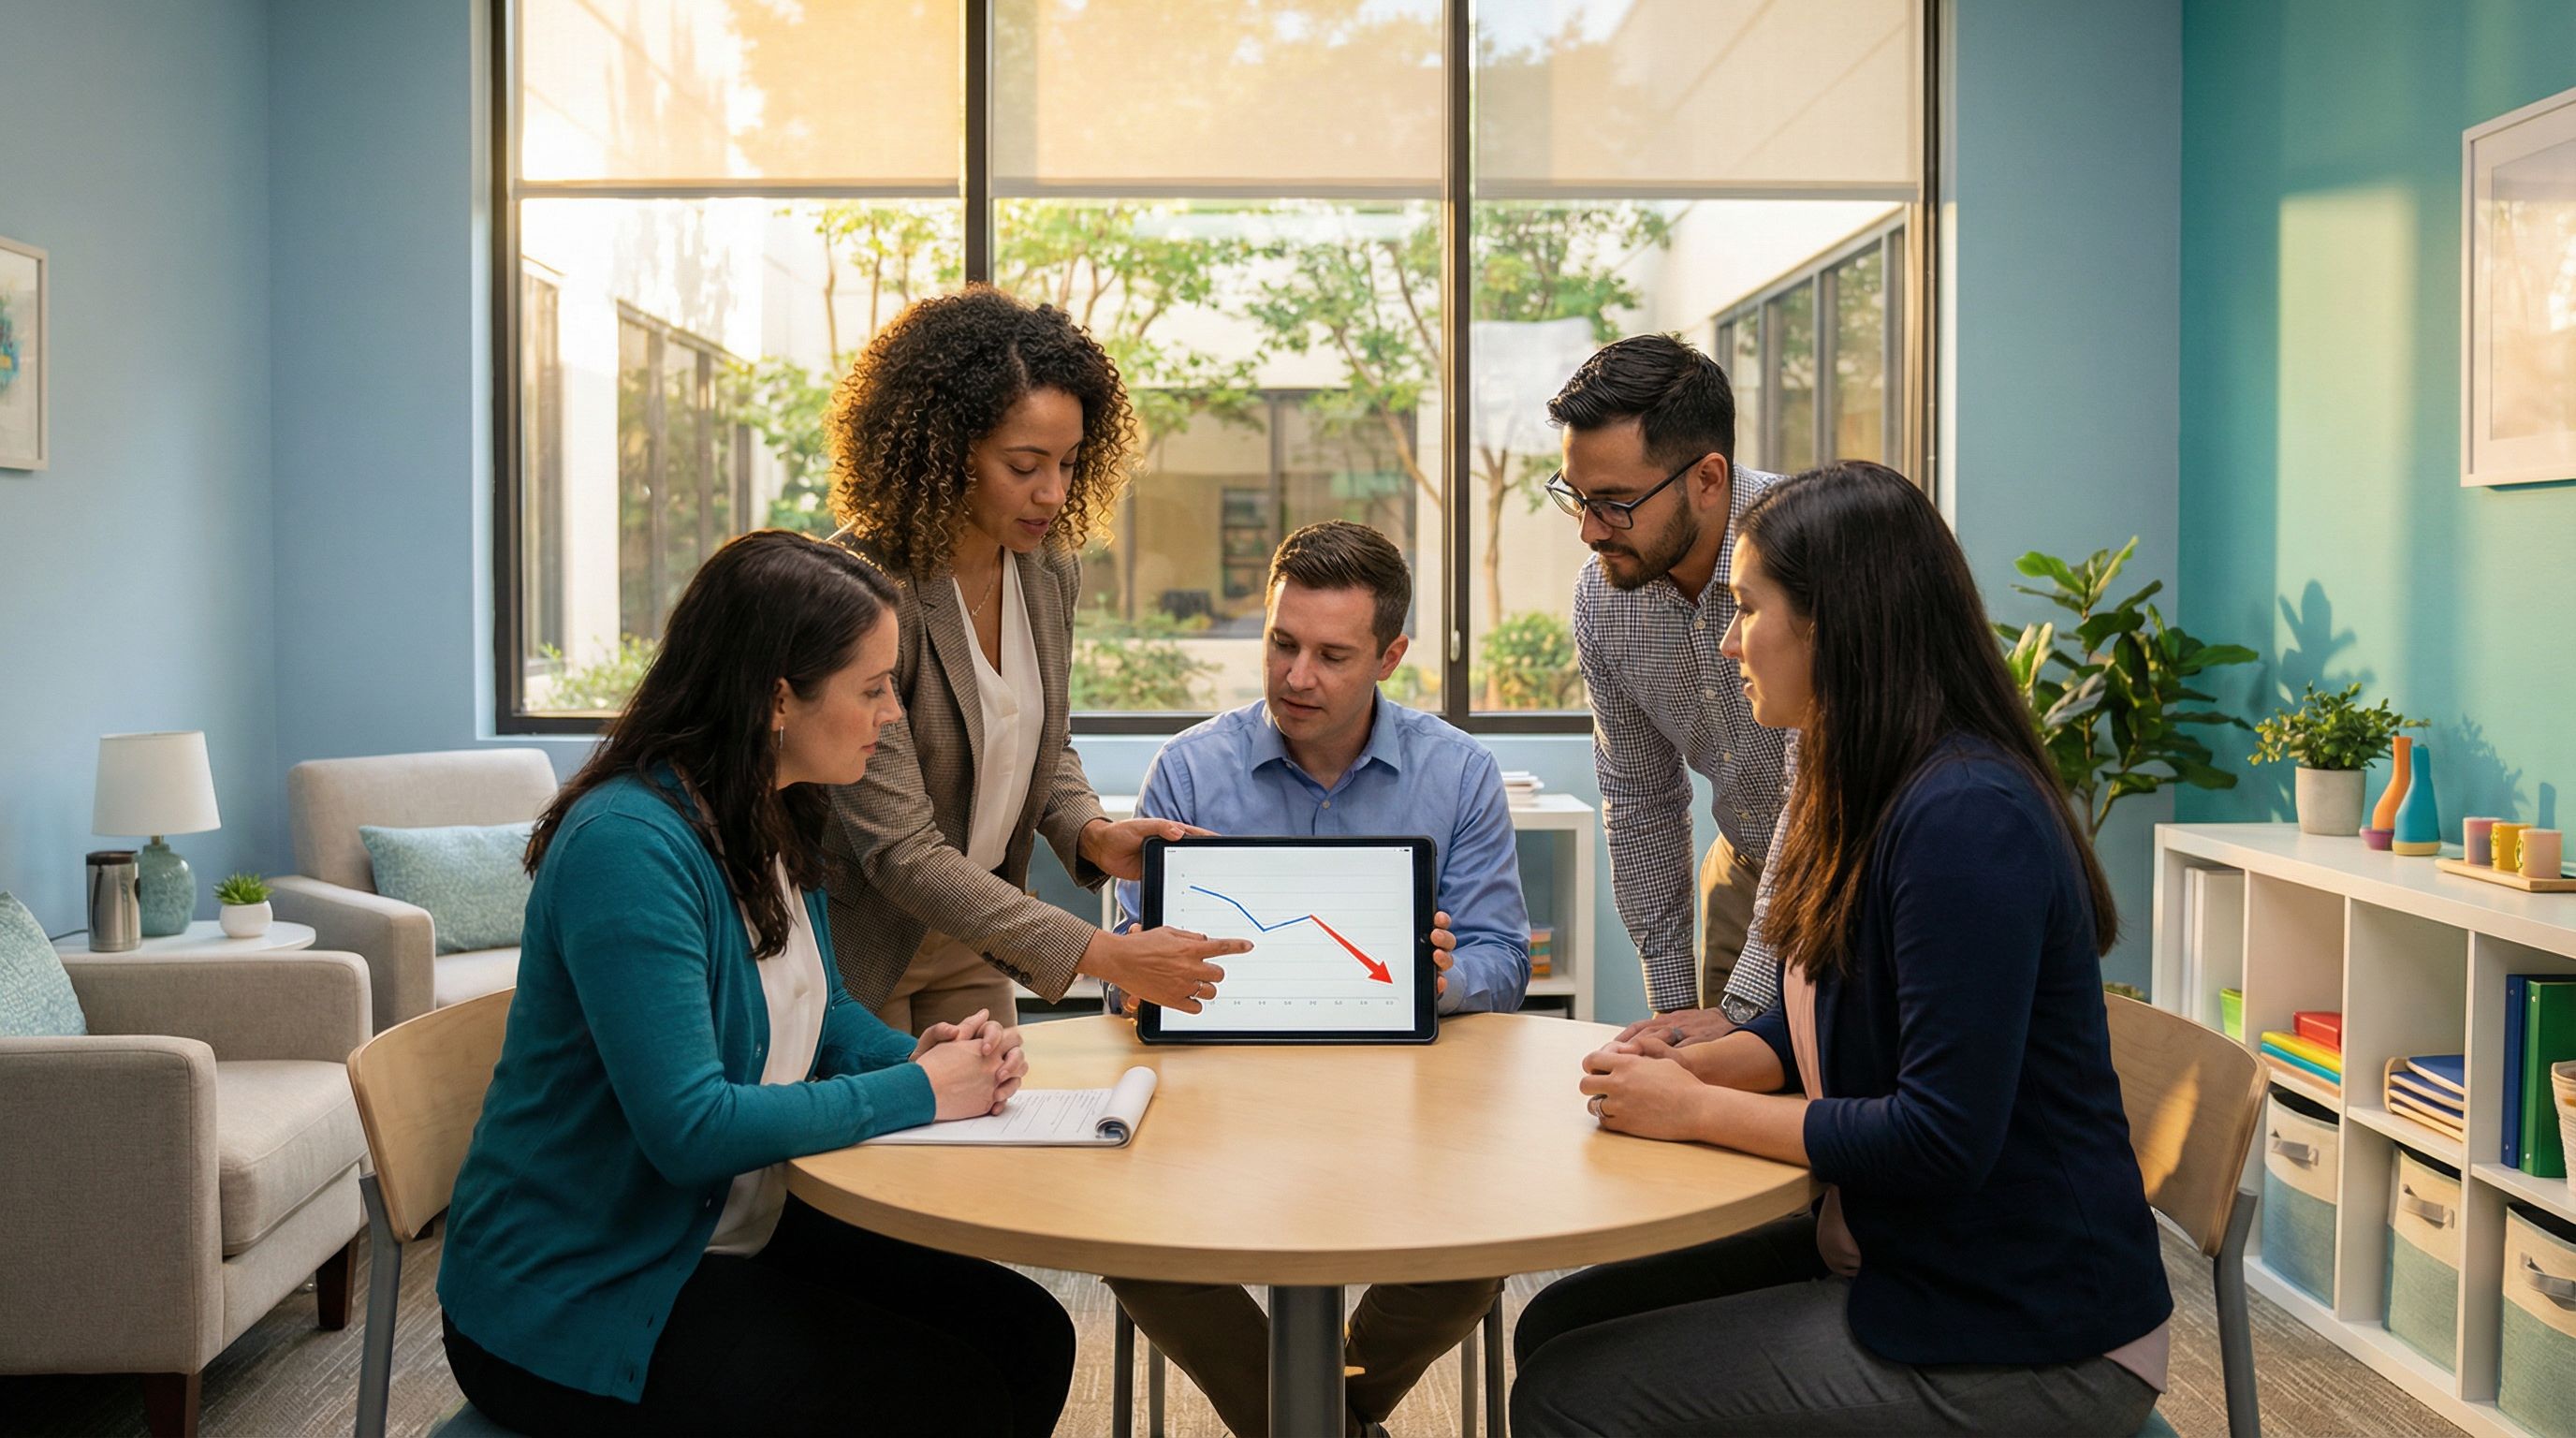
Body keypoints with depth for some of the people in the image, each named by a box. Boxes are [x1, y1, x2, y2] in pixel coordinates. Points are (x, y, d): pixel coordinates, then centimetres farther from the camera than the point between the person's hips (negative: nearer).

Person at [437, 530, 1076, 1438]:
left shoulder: (776, 823, 4)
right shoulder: (627, 845, -25)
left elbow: (820, 1014, 16)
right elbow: (690, 1128, -30)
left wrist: (919, 1054, -6)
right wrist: (917, 1093, -21)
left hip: (734, 1232, 9)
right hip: (574, 1303, -9)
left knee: (1027, 1336, -2)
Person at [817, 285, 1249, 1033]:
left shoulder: (1049, 568, -6)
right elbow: (900, 850, -29)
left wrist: (1091, 832, -10)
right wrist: (1100, 954, -32)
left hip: (972, 939, 6)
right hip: (857, 945, -6)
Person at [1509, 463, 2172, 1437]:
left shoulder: (1965, 819, -25)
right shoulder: (1864, 801, 9)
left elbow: (1942, 1139, -26)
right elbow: (1807, 1027, 17)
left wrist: (1699, 1111, -16)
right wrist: (1688, 1065, -3)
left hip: (2020, 1346, -9)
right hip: (1889, 1256, 9)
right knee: (1560, 1326, 6)